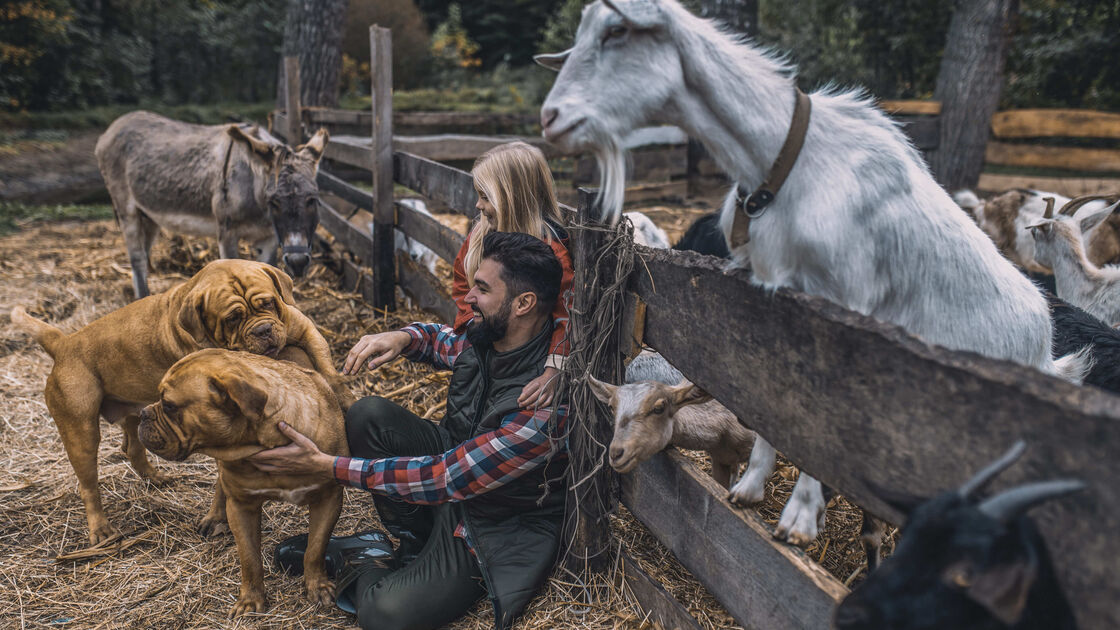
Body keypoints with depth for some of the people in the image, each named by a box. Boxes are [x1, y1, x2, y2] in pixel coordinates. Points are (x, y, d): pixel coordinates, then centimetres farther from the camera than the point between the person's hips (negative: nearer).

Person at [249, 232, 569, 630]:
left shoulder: (545, 408, -34)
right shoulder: (484, 339, -10)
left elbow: (445, 478, -31)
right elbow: (440, 339, 14)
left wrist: (325, 465, -27)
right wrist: (402, 338, -11)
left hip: (497, 525, -7)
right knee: (369, 414, -12)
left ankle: (353, 570, 10)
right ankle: (413, 540, 2)